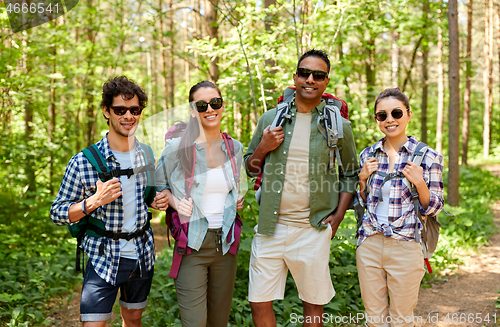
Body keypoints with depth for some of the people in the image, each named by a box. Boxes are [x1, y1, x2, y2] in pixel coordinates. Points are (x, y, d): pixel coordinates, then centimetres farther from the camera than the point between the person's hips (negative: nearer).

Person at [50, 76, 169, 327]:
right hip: (104, 259, -4)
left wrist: (159, 201, -6)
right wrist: (94, 201, -25)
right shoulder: (84, 162, -14)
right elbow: (57, 213, -9)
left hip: (143, 256, 5)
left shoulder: (147, 155, 1)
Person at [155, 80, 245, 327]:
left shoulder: (235, 149, 7)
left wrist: (238, 201, 5)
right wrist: (175, 202, -12)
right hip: (192, 244, -4)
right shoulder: (178, 147, -7)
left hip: (226, 244, 4)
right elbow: (159, 185, 6)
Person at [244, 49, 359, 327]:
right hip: (270, 228, 2)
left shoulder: (339, 125, 2)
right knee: (259, 303, 5)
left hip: (313, 230, -1)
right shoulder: (271, 119, 6)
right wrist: (263, 148, -6)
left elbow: (350, 174, 11)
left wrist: (337, 217, 0)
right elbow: (250, 168, 14)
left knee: (314, 303, 11)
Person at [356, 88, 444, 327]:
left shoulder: (427, 157, -5)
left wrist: (419, 183, -18)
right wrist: (363, 179, -4)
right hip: (369, 245, 3)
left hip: (405, 248, -3)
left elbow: (432, 209, -2)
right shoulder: (368, 155, 6)